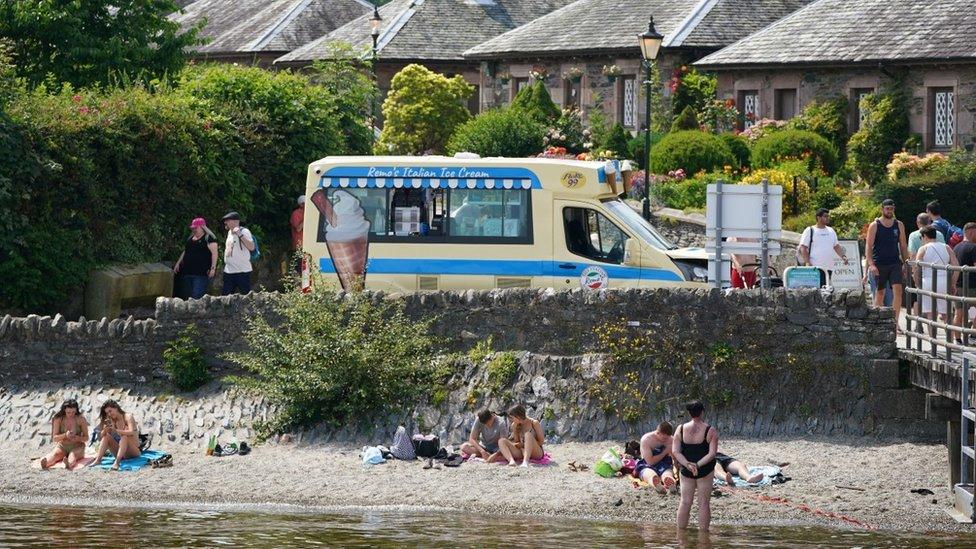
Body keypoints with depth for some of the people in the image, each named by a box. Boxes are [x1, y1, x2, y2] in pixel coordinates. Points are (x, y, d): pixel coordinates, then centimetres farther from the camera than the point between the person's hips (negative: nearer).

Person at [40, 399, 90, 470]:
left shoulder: (80, 419, -4)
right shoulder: (58, 419, -3)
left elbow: (86, 438, 1)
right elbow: (54, 438, -3)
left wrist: (78, 438, -22)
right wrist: (65, 435, -23)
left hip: (77, 446, -1)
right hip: (62, 446, 1)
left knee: (72, 456, -37)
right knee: (54, 454, -33)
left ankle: (69, 463, -72)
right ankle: (46, 462, -66)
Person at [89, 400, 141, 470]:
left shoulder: (128, 417, -8)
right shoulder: (112, 421, 7)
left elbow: (131, 432, -26)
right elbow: (101, 436, 1)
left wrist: (115, 430, -37)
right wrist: (106, 429, -20)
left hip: (135, 451, -6)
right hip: (123, 454, 6)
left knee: (125, 436, -32)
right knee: (106, 436, -7)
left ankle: (117, 462, -45)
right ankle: (98, 460, -20)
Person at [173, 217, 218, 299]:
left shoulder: (209, 238, -5)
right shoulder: (191, 238, 20)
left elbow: (214, 252, -12)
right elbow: (185, 252, 29)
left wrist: (213, 268, -20)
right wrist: (178, 264, 24)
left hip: (201, 273, -8)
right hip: (188, 272, 8)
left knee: (197, 296, -16)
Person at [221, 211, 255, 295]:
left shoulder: (244, 232, -10)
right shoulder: (230, 233, 15)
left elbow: (251, 247, -22)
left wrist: (240, 235, -27)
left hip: (242, 272, -8)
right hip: (228, 272, 8)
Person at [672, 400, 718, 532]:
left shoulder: (681, 429, -1)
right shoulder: (710, 431, -8)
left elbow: (675, 451, -6)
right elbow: (712, 454, -14)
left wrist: (687, 464, -15)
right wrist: (698, 465, -17)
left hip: (686, 471, 2)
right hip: (705, 471, -2)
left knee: (685, 502, 8)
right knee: (704, 503, 5)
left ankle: (681, 530, 10)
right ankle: (703, 531, 6)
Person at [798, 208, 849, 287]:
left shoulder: (831, 231, 18)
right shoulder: (810, 231, 0)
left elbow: (836, 246, 22)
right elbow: (803, 248, -5)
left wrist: (843, 256, 4)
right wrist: (807, 262, -16)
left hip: (829, 268, 6)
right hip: (815, 267, -6)